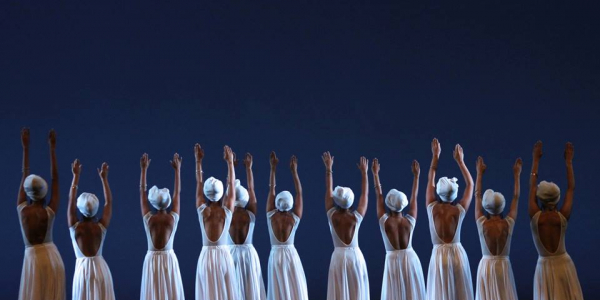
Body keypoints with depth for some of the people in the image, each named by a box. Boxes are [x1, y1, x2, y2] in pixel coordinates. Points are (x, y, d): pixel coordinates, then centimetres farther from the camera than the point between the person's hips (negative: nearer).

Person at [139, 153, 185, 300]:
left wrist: (144, 169, 5)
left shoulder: (148, 218, -6)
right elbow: (177, 192, 2)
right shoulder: (173, 218, -7)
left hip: (152, 260, 0)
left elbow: (142, 192, 0)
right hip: (169, 260, 0)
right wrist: (177, 169, 8)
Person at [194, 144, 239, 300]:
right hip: (224, 257, -1)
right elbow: (232, 184, 2)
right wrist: (230, 161, 7)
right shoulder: (227, 211, -6)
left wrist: (198, 161, 11)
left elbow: (199, 183, 5)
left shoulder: (202, 211, -4)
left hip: (206, 258, 1)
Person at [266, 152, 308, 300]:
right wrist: (294, 171, -1)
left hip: (275, 256, 1)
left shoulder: (271, 216, -6)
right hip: (291, 256, -1)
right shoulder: (294, 218, -7)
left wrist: (273, 168, 0)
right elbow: (299, 193, -2)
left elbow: (271, 190, -2)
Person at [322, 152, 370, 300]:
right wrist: (364, 172, 11)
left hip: (338, 257, 0)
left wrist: (328, 169, 9)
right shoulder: (356, 217, -6)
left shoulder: (332, 216, -7)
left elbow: (328, 191, 2)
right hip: (356, 257, 0)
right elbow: (365, 195, 4)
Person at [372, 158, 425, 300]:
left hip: (393, 262, -1)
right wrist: (416, 175, 13)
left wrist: (375, 174, 7)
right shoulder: (410, 221, -7)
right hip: (410, 260, 1)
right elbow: (414, 197, 4)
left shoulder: (384, 222, -10)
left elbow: (379, 195, -2)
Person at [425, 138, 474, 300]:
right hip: (457, 255, 0)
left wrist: (435, 156, 16)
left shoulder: (432, 209, -5)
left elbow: (430, 180, 8)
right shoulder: (459, 210, -6)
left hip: (438, 257, 0)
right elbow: (470, 184, 8)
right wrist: (460, 161, 12)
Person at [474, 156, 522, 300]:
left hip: (486, 267, 0)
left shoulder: (482, 224, -7)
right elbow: (516, 197, 4)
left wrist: (480, 173, 12)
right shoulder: (508, 224, -7)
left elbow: (477, 196, 3)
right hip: (503, 266, 0)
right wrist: (517, 175, 12)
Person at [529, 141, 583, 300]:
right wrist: (568, 161, 7)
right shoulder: (562, 217, -10)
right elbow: (571, 189, 1)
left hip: (544, 267, 0)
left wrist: (536, 160, 8)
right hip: (563, 264, 0)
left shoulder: (535, 217, -11)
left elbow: (532, 186, 0)